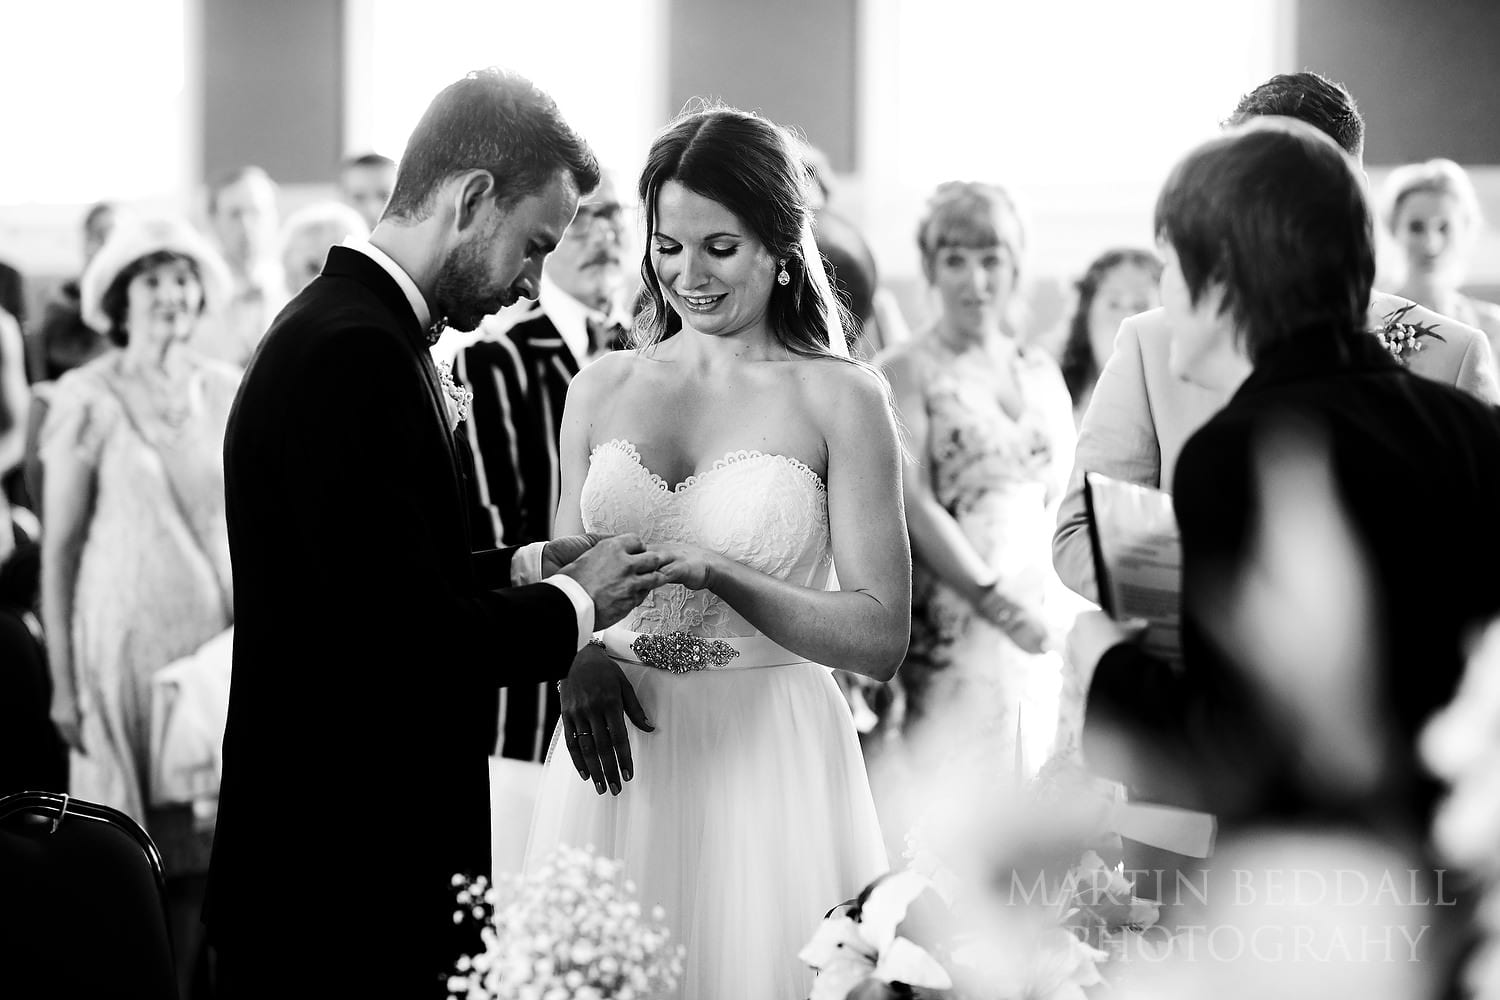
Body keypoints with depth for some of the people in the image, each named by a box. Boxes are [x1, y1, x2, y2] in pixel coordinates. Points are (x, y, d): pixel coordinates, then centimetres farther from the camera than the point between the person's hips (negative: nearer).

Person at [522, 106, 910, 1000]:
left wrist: (711, 571, -19)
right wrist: (577, 661, -6)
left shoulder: (841, 400, -3)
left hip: (769, 760, -3)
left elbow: (882, 637, -8)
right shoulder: (601, 391, 9)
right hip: (617, 761, 3)